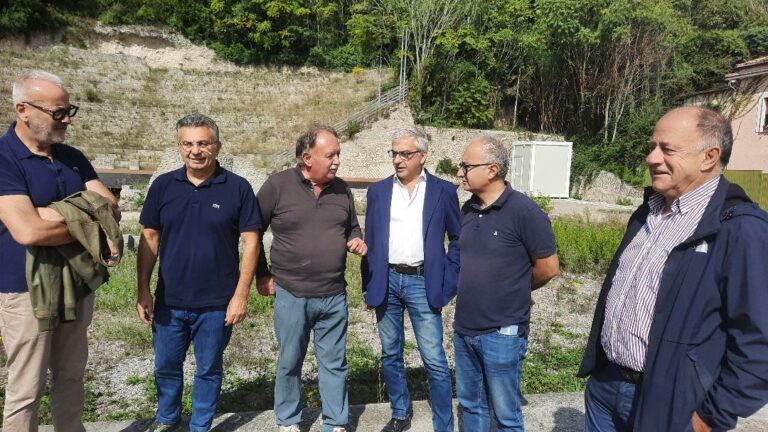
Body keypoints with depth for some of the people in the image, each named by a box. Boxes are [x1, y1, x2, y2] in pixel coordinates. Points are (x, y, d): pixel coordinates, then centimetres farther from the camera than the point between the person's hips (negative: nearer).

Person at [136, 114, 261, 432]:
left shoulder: (238, 188, -8)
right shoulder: (163, 185, 0)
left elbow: (250, 243, -7)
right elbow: (149, 239, 5)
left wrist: (241, 295, -11)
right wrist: (143, 291, 0)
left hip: (217, 304, -2)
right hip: (169, 302, 3)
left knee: (208, 369, 14)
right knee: (165, 367, 19)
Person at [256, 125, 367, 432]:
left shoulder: (341, 189, 4)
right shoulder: (278, 185, -8)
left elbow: (352, 228, 18)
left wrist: (356, 241, -5)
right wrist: (263, 276, 0)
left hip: (334, 296, 3)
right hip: (291, 295, -2)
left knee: (334, 363, 12)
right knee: (289, 363, 14)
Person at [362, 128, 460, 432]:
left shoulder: (443, 191, -1)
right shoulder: (378, 191, 5)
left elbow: (458, 240, 3)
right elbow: (370, 242, 8)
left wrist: (447, 283, -3)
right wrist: (369, 284, 5)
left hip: (423, 283, -3)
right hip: (387, 281, 3)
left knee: (434, 361, 0)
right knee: (390, 354, 15)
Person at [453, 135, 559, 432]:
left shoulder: (523, 211, -16)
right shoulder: (468, 209, 4)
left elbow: (548, 268, -10)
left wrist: (513, 291, 3)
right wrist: (475, 289, 7)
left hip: (502, 333, -6)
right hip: (464, 328, 6)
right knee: (470, 404, 21)